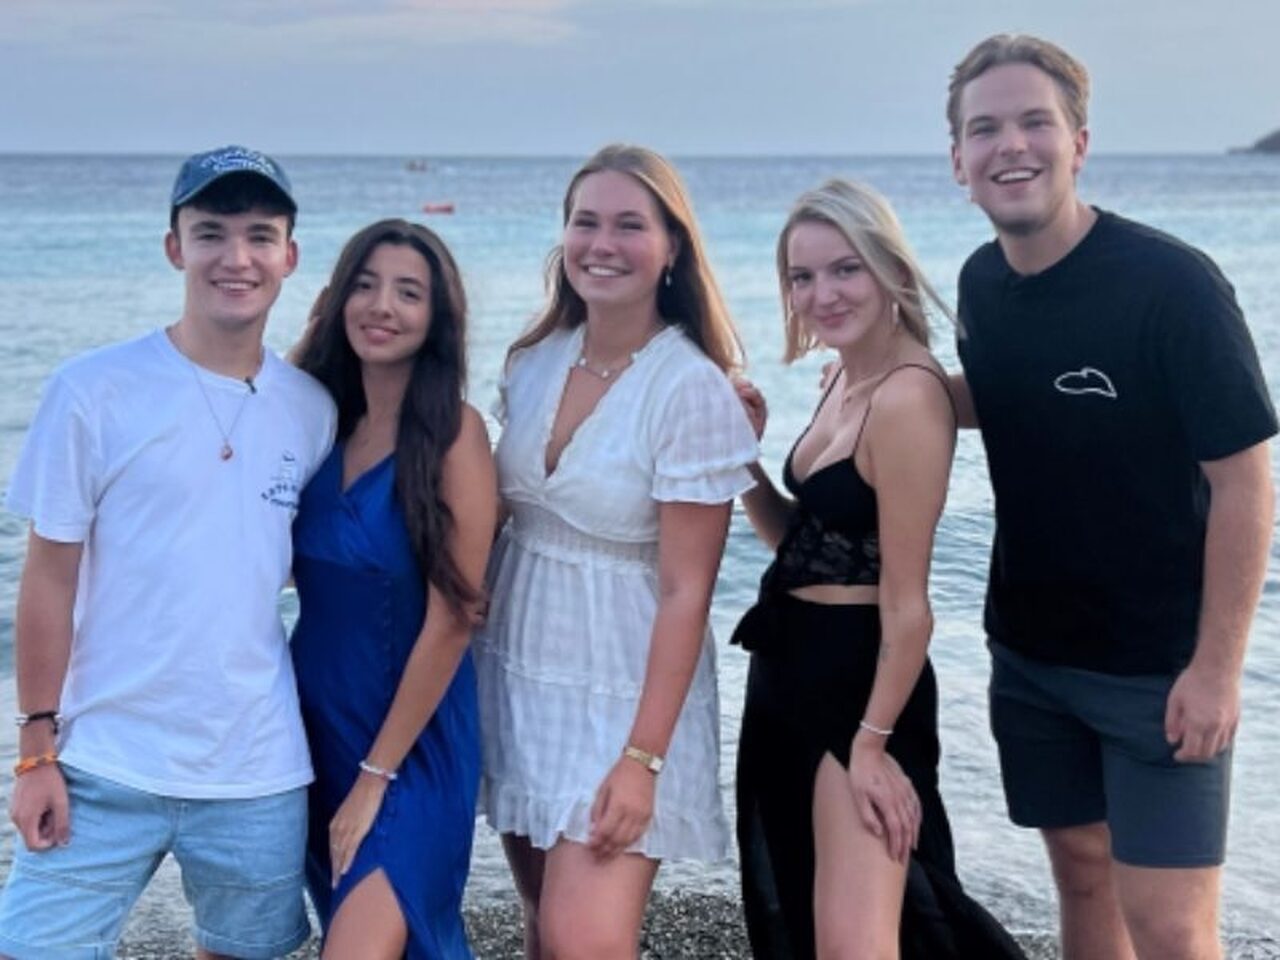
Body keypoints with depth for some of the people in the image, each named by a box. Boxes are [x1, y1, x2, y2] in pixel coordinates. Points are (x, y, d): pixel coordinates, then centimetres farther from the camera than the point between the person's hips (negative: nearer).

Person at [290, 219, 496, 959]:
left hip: (412, 742, -6)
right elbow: (306, 573, 9)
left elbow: (452, 618, -15)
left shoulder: (454, 431, -15)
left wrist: (376, 776, -13)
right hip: (315, 724, 6)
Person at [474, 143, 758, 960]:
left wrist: (642, 758, -18)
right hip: (515, 680, 6)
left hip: (622, 696, -6)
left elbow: (686, 592, -16)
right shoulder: (533, 363, 2)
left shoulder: (694, 390, -16)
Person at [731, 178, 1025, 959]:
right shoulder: (843, 378, 8)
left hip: (862, 679, -10)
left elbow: (907, 602, -20)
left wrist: (873, 742, -19)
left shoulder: (906, 396, -20)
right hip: (794, 668, 10)